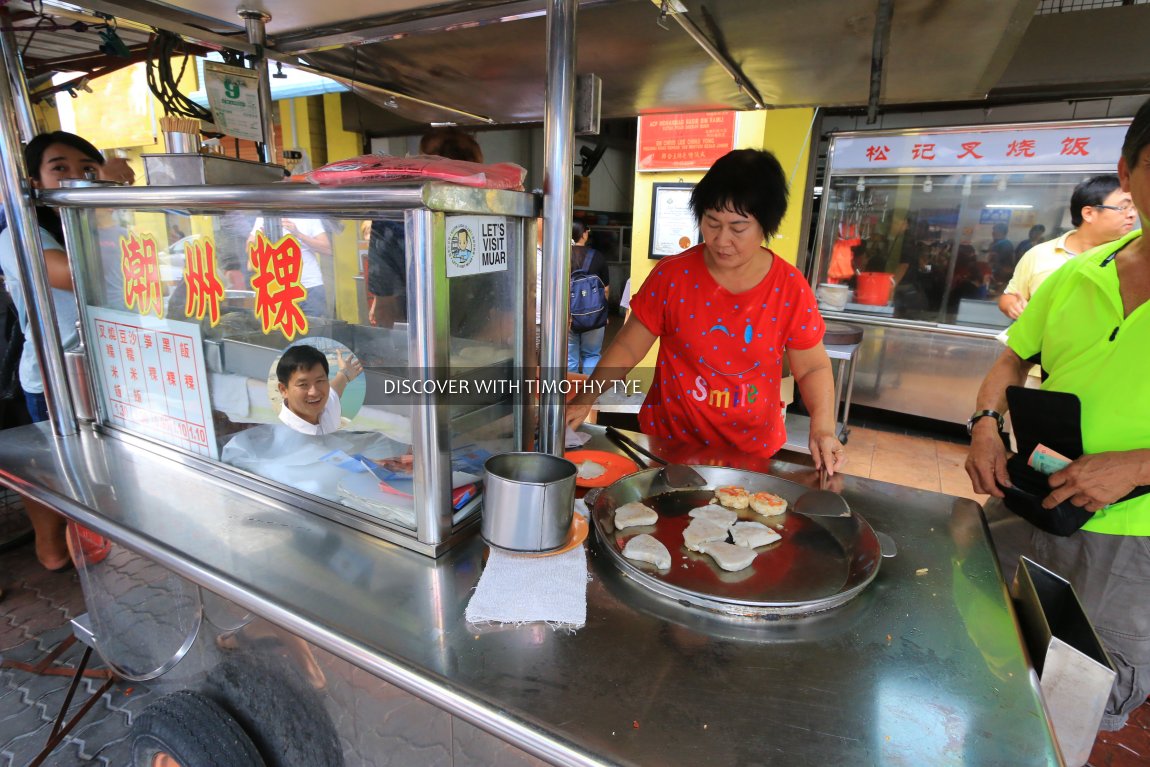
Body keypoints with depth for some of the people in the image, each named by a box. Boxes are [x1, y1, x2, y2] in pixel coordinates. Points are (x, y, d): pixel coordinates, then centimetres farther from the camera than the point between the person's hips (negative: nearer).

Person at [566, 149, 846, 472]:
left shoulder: (791, 289, -8)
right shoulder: (672, 276, -10)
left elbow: (813, 368, 1)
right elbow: (629, 346, -5)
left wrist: (823, 427, -15)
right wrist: (585, 399, -14)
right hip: (669, 444, 0)